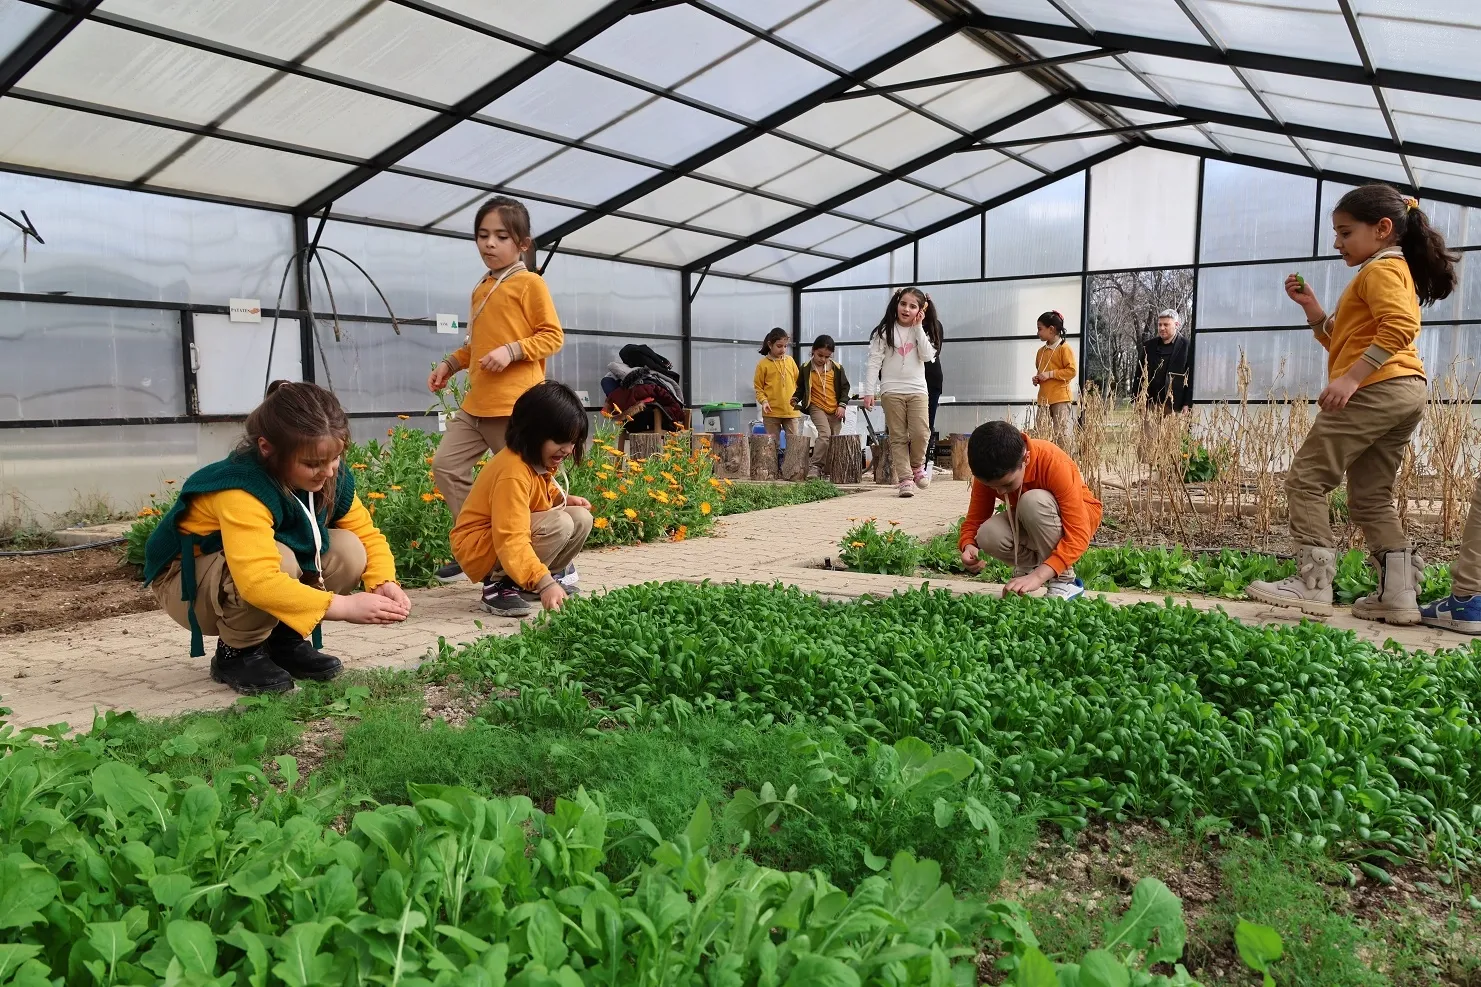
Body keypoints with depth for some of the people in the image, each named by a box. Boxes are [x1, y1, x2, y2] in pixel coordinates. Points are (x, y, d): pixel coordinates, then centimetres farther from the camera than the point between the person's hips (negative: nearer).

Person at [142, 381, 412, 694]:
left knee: (348, 551, -18)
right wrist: (344, 605, -49)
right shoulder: (242, 490, -37)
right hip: (185, 582, -6)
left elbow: (367, 535, -9)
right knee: (278, 560, -37)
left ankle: (283, 640, 3)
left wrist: (384, 583, -30)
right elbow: (258, 580, -49)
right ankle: (236, 653, -9)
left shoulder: (332, 477, -15)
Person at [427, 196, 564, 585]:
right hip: (476, 404, 8)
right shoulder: (481, 289, 18)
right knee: (446, 465, 3)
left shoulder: (529, 283, -4)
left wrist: (511, 351, -20)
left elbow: (552, 336, -9)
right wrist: (450, 363, 17)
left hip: (516, 406, -8)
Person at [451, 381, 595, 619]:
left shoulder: (540, 460, -1)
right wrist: (545, 583, -48)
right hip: (480, 550, -10)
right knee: (559, 524, -29)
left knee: (581, 518, -5)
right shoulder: (513, 472, -30)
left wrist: (564, 499, 2)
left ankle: (522, 583, 4)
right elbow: (512, 540, -39)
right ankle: (498, 584, -14)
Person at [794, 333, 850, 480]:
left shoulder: (837, 368, 4)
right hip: (817, 407, -3)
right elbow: (801, 387, 13)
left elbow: (845, 387, 9)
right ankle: (815, 467, -20)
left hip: (835, 410, 3)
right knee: (825, 434, -23)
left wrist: (842, 405, -1)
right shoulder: (806, 368, 1)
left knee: (834, 439, 4)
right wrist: (796, 399, -4)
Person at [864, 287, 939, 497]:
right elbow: (874, 362, -1)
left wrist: (918, 328, -7)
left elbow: (927, 356, -6)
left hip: (918, 390, 1)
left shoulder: (922, 332, 10)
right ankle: (905, 479, 2)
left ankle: (916, 466, 14)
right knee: (898, 437, -1)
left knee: (920, 433, -12)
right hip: (891, 391, -1)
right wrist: (869, 392, -8)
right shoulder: (885, 331, 2)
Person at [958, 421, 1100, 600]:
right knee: (988, 536, -29)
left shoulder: (1054, 463, -34)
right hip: (1029, 523, 4)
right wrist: (968, 547, -37)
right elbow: (974, 520, -13)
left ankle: (1064, 580, -18)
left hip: (1078, 517, -4)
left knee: (1033, 501, -37)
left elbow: (1078, 534, -36)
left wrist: (1038, 576, -47)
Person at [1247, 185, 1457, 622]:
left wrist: (1351, 377, -27)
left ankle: (1313, 582, -13)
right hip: (1404, 395, 11)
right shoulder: (1395, 272, 28)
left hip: (1375, 389, -11)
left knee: (1305, 478, -9)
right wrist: (1312, 307, 17)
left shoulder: (1381, 269, -4)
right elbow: (1341, 341, 28)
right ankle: (1399, 594, 10)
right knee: (1370, 498, 12)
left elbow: (1400, 328, -22)